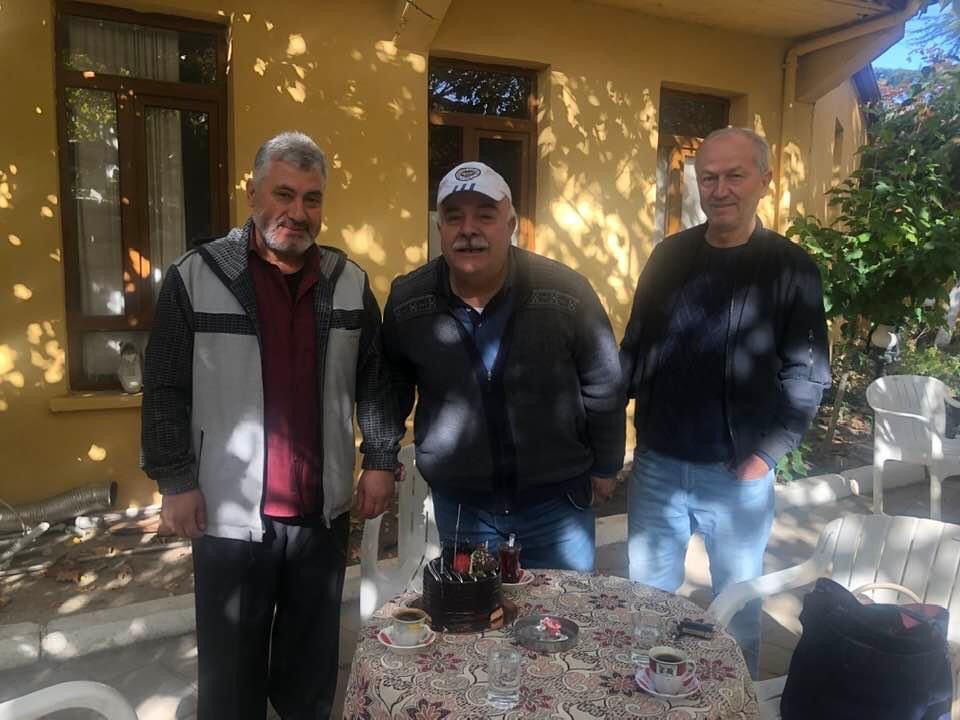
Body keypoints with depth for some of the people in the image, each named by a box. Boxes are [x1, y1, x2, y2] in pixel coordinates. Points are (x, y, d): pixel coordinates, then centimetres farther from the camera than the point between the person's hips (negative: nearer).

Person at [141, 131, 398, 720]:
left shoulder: (350, 282, 3)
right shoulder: (196, 276, -5)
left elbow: (374, 380, 8)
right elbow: (166, 389, -3)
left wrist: (381, 460, 4)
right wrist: (175, 481, -6)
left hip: (323, 511, 3)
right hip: (231, 513, -2)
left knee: (312, 670, 18)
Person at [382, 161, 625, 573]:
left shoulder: (566, 292, -14)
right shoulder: (407, 300, -8)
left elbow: (602, 386, -3)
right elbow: (391, 388, 8)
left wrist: (605, 467, 5)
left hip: (558, 501, -1)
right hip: (459, 506, 1)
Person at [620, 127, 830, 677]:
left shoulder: (790, 267, -6)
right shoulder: (669, 255, 3)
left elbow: (807, 375, -7)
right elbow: (635, 348, 7)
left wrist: (767, 454, -13)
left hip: (738, 475, -2)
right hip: (656, 465, 3)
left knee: (739, 606, 16)